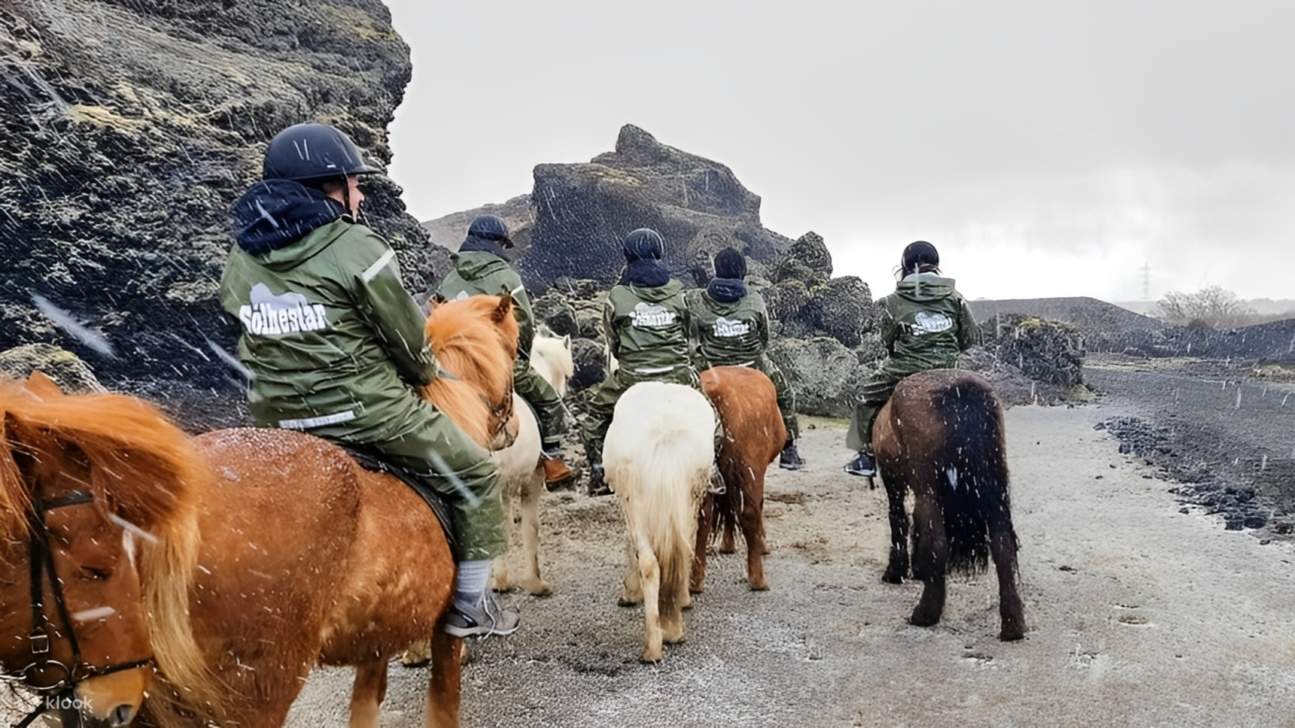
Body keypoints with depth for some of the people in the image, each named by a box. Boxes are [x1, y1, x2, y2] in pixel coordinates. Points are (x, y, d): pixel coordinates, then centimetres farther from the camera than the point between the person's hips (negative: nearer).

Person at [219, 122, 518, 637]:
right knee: (476, 474, 10)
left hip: (274, 417, 7)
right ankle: (469, 607, 16)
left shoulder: (241, 257, 5)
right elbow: (406, 336, -7)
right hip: (364, 411, -7)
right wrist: (424, 371, 14)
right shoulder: (355, 247, -14)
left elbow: (250, 332, 11)